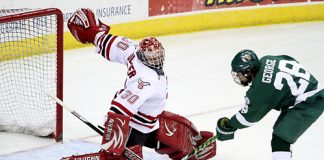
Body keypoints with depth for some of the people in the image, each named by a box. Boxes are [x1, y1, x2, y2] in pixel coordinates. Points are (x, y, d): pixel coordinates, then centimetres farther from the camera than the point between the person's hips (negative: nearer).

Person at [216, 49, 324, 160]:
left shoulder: (261, 86, -23)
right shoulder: (266, 61, -3)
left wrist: (227, 126, 5)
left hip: (308, 104, -10)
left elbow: (248, 116, -10)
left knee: (280, 140, -17)